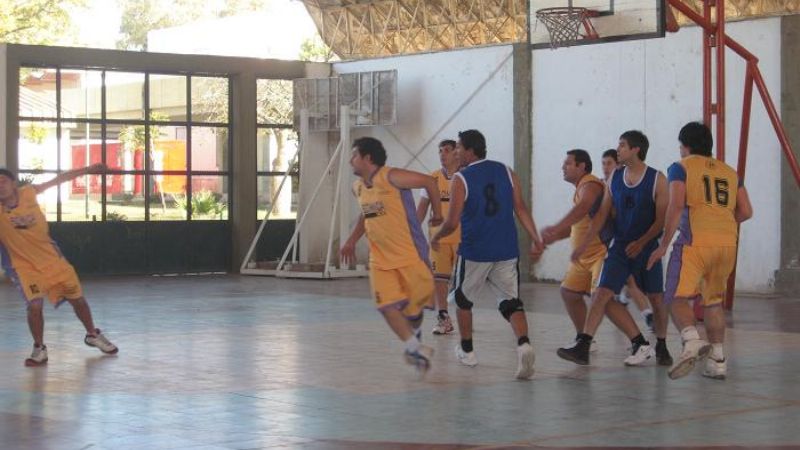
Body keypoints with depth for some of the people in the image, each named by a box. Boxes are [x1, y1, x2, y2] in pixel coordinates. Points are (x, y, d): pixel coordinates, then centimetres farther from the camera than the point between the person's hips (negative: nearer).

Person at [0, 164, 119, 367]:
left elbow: (57, 180, -1)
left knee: (77, 297, 12)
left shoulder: (28, 193, -12)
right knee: (35, 305, -21)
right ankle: (39, 349, 2)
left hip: (51, 257, 3)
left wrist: (88, 169, 3)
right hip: (24, 265, -3)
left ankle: (93, 335, 37)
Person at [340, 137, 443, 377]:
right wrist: (352, 241, 22)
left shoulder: (390, 177, -15)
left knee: (415, 303, 3)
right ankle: (415, 348, -2)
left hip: (410, 253, -6)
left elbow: (429, 182, -8)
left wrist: (437, 213, -3)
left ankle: (414, 332, 34)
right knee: (388, 306, -10)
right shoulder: (358, 187, 9)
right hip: (380, 258, 6)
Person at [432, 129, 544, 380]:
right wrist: (535, 239, 3)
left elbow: (452, 223, -9)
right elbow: (521, 209, 1)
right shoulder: (506, 172, 7)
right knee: (511, 302, 2)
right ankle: (524, 343, -23)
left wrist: (436, 238, 9)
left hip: (474, 251, -3)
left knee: (463, 298, 19)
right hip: (507, 251, 3)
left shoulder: (461, 180, -7)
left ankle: (467, 350, 27)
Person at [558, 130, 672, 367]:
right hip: (620, 247, 3)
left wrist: (641, 243, -20)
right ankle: (583, 347, -13)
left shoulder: (657, 180, -8)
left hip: (647, 247, -3)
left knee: (656, 298, 8)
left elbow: (662, 219, -11)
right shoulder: (615, 178, 5)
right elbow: (603, 213, 7)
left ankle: (661, 347, 28)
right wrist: (586, 242, -1)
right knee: (602, 295, -10)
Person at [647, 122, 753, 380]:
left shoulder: (681, 168, 6)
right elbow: (746, 212, 15)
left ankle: (692, 341, -32)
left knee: (677, 297, -6)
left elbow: (676, 206, -7)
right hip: (728, 243, 5)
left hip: (696, 241, -5)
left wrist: (664, 246, -3)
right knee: (714, 301, 18)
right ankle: (717, 361, 16)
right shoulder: (729, 172, 21)